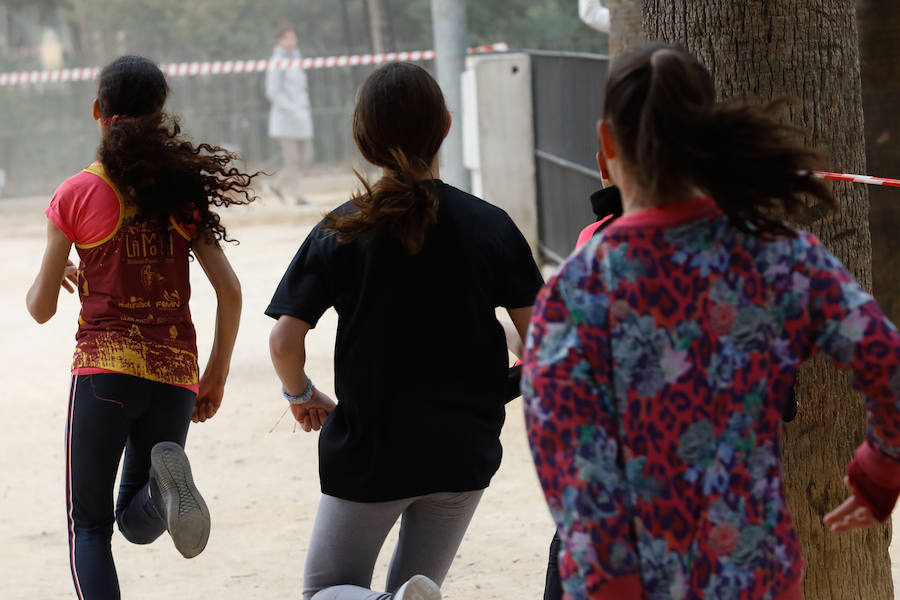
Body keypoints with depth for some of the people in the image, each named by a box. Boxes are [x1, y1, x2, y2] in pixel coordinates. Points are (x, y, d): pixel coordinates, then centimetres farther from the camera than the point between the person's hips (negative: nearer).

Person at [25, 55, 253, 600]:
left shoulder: (77, 194, -3)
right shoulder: (182, 190, 6)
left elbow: (41, 308, 1)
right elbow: (229, 290, 1)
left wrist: (55, 275, 24)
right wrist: (216, 375, 13)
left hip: (105, 368, -3)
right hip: (175, 372, 3)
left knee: (89, 527, 8)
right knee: (138, 522, 19)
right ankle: (165, 484, -16)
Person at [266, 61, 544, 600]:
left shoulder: (341, 233, -7)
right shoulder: (490, 227, -5)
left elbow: (285, 339, -10)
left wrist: (301, 395, 11)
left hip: (368, 453, -2)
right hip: (464, 453, 2)